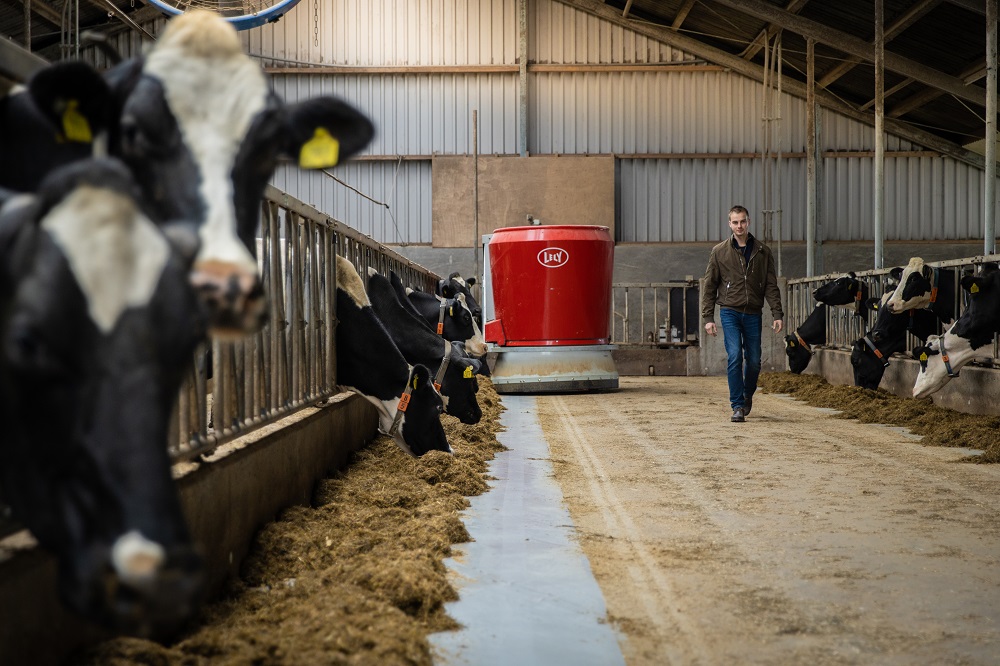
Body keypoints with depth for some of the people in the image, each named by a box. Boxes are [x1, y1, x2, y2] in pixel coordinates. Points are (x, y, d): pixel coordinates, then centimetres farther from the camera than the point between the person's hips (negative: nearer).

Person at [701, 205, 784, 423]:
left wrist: (777, 314, -3)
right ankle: (738, 407, -7)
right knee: (735, 357, -13)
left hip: (753, 314, 2)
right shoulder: (719, 252, 3)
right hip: (730, 312, -2)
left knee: (754, 361, 6)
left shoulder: (763, 252, 6)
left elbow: (771, 286, 7)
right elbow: (710, 286, 5)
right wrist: (708, 317, -1)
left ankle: (748, 395, 33)